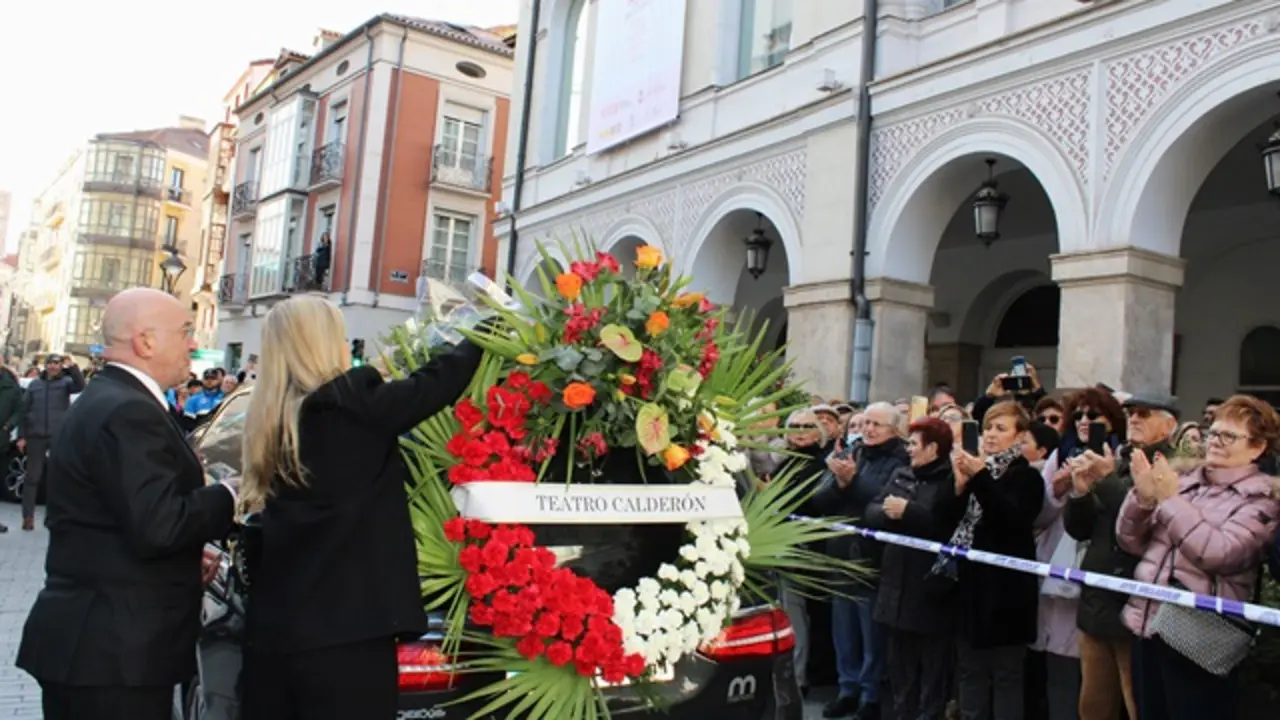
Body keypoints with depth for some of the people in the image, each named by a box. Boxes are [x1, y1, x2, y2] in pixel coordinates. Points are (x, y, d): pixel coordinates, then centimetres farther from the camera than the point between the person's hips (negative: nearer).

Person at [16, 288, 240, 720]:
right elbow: (157, 526, -27)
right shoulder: (128, 412, -20)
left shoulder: (104, 401, 13)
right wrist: (231, 495, -14)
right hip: (116, 646, -10)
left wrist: (187, 556, 15)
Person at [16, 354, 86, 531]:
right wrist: (22, 436, 3)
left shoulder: (66, 382, 4)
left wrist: (72, 367, -31)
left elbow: (80, 386, -19)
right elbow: (25, 411, 9)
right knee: (32, 476, 4)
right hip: (36, 436, 2)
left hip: (59, 437, -2)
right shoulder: (34, 384, 9)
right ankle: (28, 516, 10)